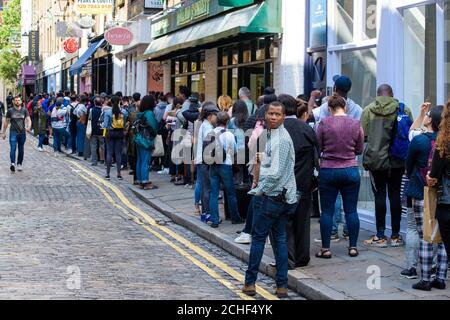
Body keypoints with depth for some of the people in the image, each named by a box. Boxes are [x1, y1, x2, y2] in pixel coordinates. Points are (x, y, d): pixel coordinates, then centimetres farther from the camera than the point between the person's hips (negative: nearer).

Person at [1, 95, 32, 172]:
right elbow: (6, 122, 9)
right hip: (13, 132, -2)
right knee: (13, 148, -16)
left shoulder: (24, 110, 4)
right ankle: (12, 164, -26)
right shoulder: (10, 111, 3)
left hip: (22, 132, 2)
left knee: (21, 149, 10)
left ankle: (19, 164, 22)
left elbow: (28, 120, -5)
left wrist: (28, 127, -25)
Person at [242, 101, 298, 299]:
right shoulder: (272, 135, 13)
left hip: (270, 196, -10)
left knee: (258, 237, 1)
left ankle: (250, 283, 9)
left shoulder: (280, 139, -18)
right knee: (279, 238, 10)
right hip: (283, 196, 10)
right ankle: (282, 285, 12)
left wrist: (259, 191, -13)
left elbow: (275, 173, -23)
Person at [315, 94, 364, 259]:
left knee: (327, 211, 5)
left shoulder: (324, 123, -9)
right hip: (350, 170, 2)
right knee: (351, 210, 9)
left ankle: (325, 248, 6)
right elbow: (360, 150, 6)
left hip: (328, 171, -2)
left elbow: (317, 147, -1)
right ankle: (353, 247, 12)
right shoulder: (356, 124, -2)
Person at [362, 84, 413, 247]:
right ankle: (396, 236, 13)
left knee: (380, 195, 3)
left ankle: (380, 237, 4)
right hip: (398, 160, 2)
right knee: (395, 194, 9)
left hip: (376, 159, -2)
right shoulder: (404, 109, -1)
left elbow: (362, 135, -5)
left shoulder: (369, 110, -5)